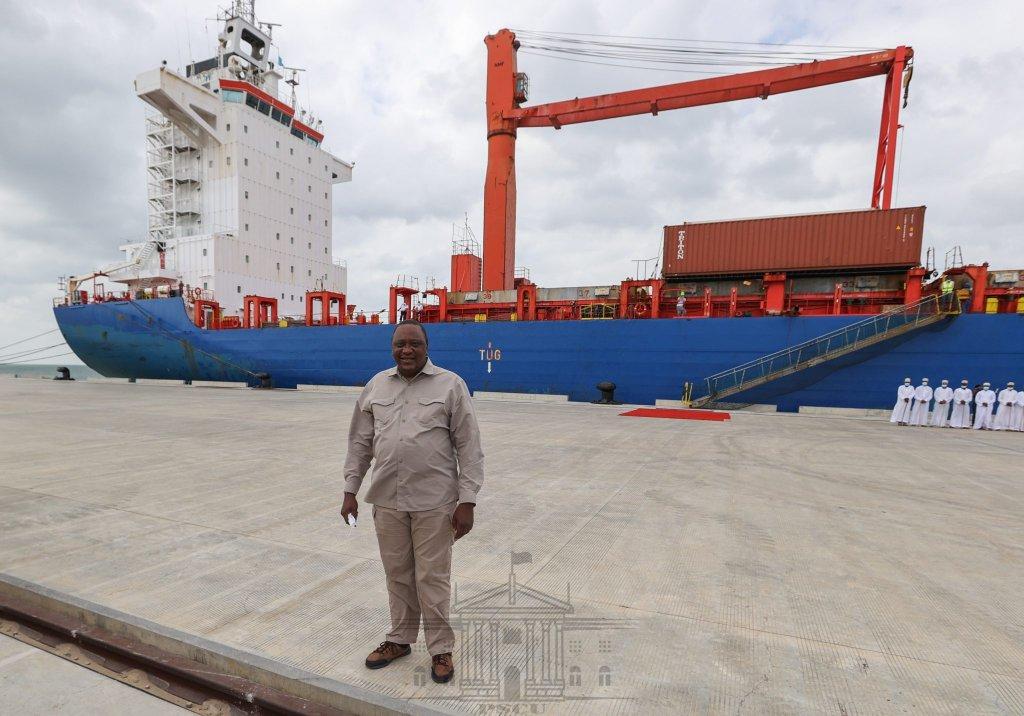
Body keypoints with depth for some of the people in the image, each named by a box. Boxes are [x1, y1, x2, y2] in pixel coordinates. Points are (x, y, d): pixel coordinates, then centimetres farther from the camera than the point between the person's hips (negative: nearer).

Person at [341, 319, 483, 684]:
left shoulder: (451, 385, -7)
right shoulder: (375, 385, 6)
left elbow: (469, 447, -7)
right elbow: (360, 442, 12)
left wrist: (467, 501, -11)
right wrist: (350, 491, 9)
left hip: (434, 502, -4)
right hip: (387, 501, 4)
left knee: (432, 578, 7)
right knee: (397, 574, 17)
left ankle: (441, 648, 28)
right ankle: (400, 639, 38)